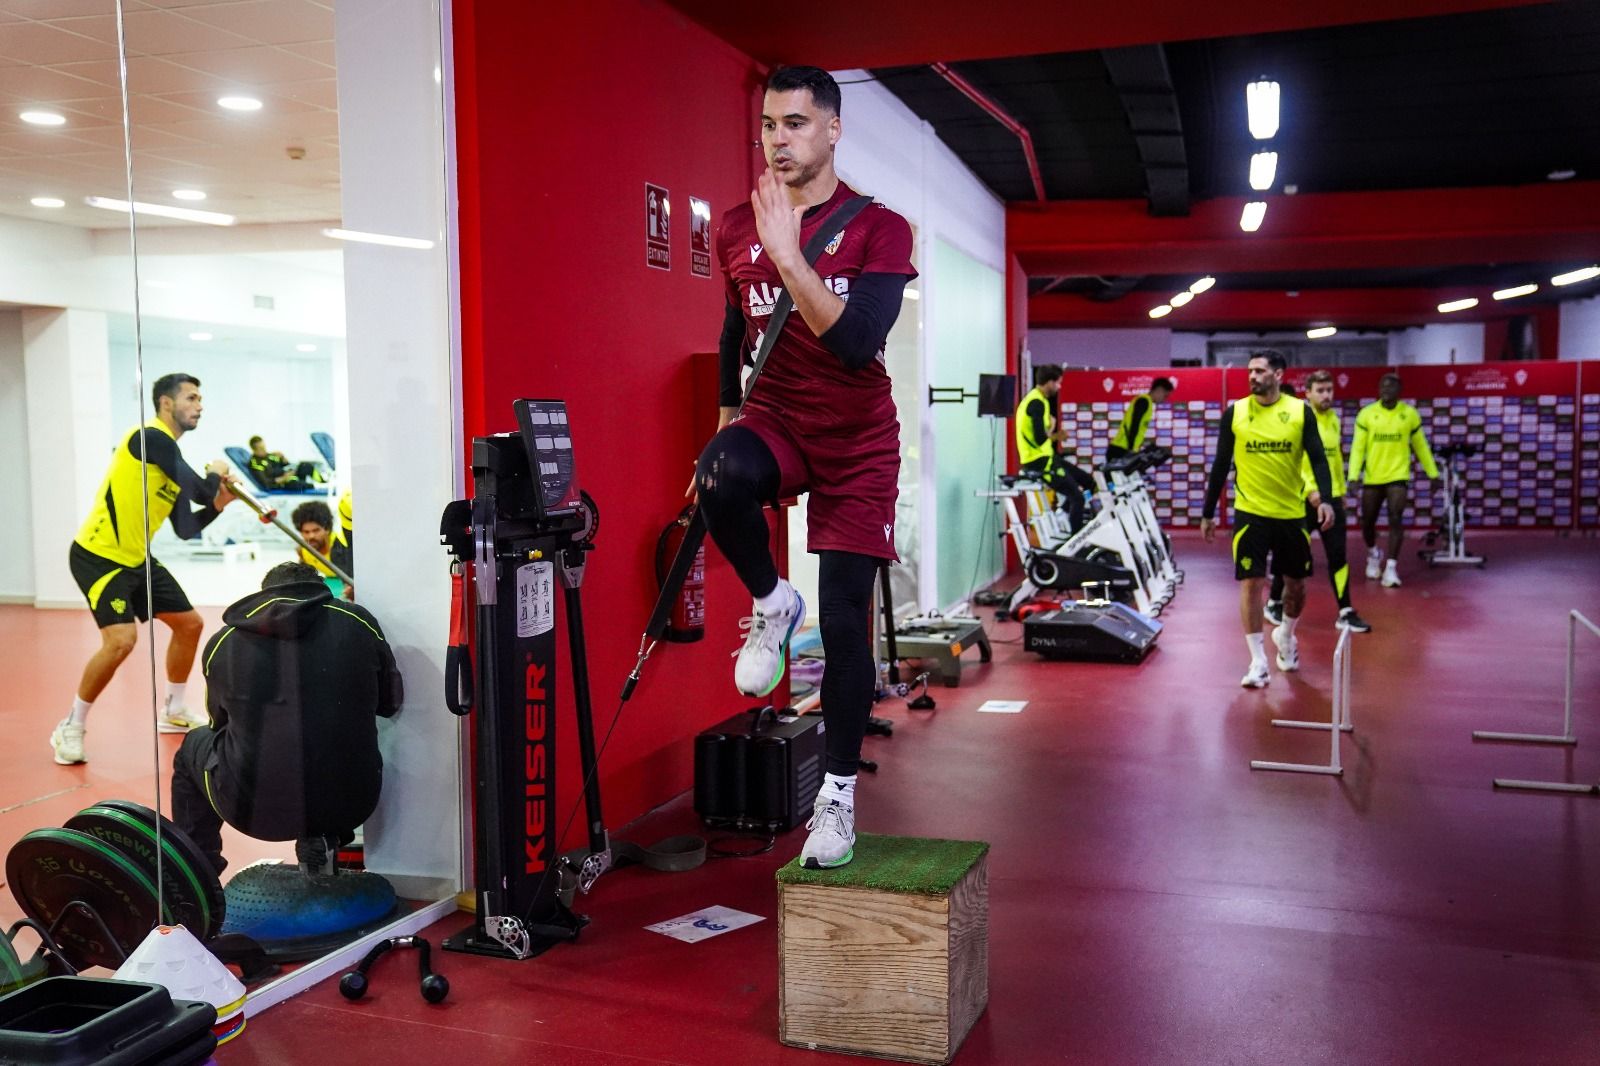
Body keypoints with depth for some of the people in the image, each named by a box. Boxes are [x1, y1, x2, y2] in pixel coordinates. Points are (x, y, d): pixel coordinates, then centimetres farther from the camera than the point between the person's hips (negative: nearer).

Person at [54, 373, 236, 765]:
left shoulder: (171, 454, 11)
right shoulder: (151, 437, -17)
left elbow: (185, 528, 13)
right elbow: (201, 490, -22)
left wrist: (218, 504, -1)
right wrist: (216, 474, -2)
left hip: (136, 559, 10)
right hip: (98, 556, -10)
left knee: (190, 624, 14)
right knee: (121, 639, -23)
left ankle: (174, 712, 32)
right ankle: (71, 728, -3)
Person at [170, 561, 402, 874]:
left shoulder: (223, 641, 4)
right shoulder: (358, 622, 2)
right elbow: (390, 703, 15)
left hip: (254, 810, -1)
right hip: (349, 805, 1)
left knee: (195, 744, 30)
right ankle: (324, 840, 23)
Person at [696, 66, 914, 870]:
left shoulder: (878, 230, -9)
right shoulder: (736, 231, 2)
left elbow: (858, 343, -24)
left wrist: (787, 254, -29)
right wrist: (724, 435, 18)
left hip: (856, 441, -2)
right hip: (774, 417, 2)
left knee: (843, 618, -1)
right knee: (720, 477, -35)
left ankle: (839, 793, 15)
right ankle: (770, 607, -6)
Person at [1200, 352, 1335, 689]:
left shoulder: (1300, 411, -1)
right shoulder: (1234, 413, -1)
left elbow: (1318, 458, -2)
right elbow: (1221, 465, 5)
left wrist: (1325, 499, -18)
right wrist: (1208, 513, 5)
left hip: (1292, 512, 1)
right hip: (1250, 512, -1)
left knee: (1296, 584, 12)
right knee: (1251, 583, -6)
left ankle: (1285, 636, 41)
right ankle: (1259, 662, 1)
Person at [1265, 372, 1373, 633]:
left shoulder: (1334, 419, 11)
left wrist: (1341, 490, 22)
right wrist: (1309, 489, -24)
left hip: (1331, 498, 6)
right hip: (1303, 499, -6)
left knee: (1338, 555, 2)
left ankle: (1346, 613, 5)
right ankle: (1274, 603, 22)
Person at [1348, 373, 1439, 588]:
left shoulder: (1410, 413, 1)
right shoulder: (1366, 414, -1)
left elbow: (1420, 445, 11)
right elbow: (1358, 447, -4)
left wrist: (1433, 473, 13)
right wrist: (1353, 475, -13)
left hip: (1398, 476, -1)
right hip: (1372, 478, 1)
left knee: (1396, 519, -13)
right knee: (1367, 522, 10)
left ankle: (1391, 566, -10)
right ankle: (1373, 554, 39)